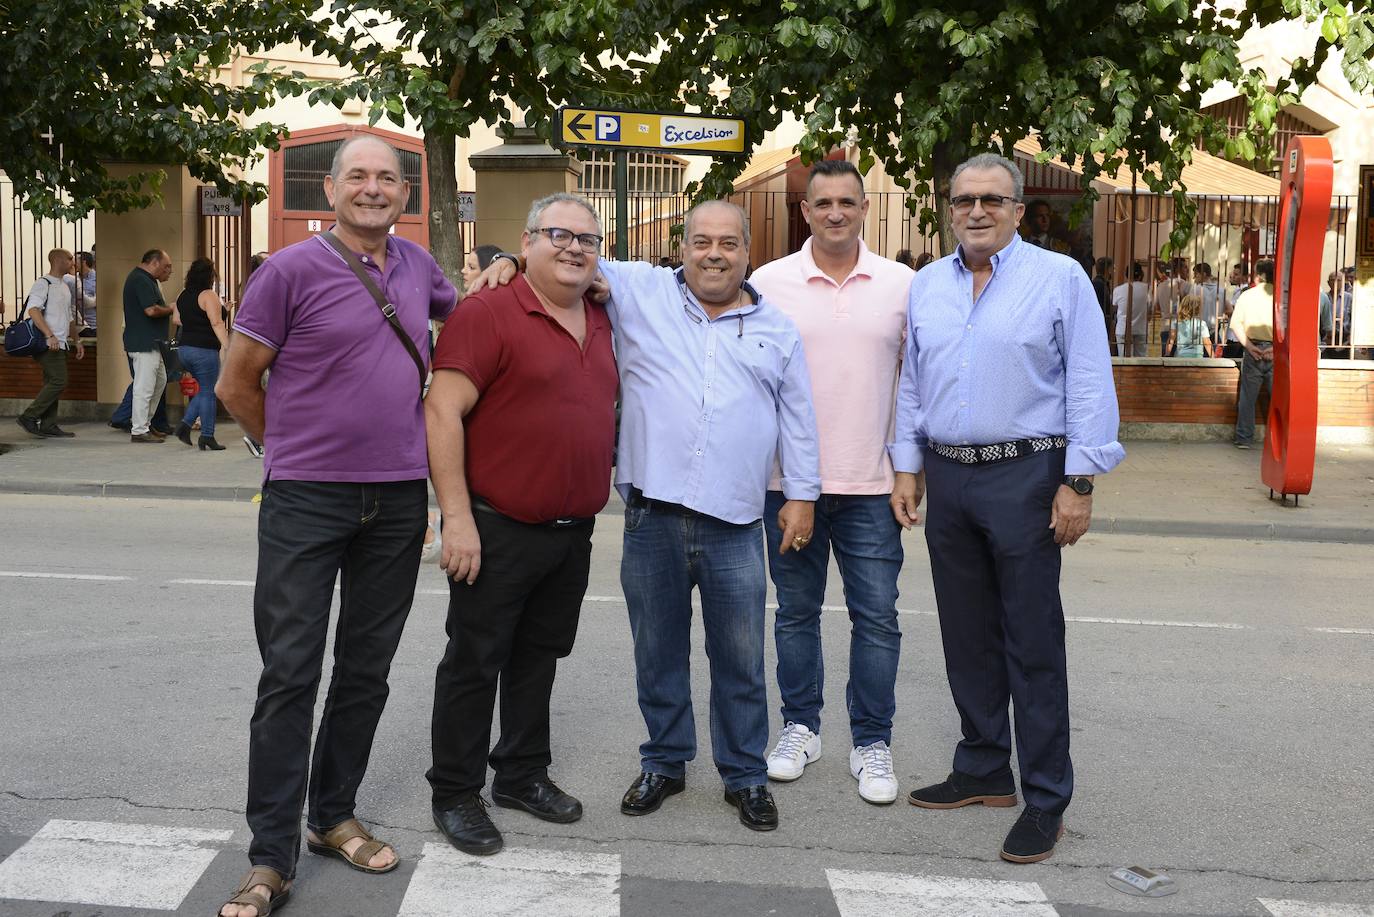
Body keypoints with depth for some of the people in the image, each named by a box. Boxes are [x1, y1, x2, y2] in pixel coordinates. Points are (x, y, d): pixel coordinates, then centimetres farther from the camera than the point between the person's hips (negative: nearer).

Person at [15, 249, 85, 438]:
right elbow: (33, 310, -22)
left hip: (59, 344, 9)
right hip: (48, 344, -9)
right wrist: (50, 335, -29)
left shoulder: (64, 287, 20)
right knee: (58, 382, -14)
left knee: (53, 384, 8)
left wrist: (77, 340, 25)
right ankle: (28, 417, -8)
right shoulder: (43, 284, -9)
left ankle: (48, 425, 11)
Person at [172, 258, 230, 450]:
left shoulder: (183, 296, 11)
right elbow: (217, 323, -20)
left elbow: (177, 319, 18)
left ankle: (185, 424, 8)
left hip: (185, 348, 8)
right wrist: (227, 346, -21)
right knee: (208, 392, 0)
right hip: (204, 349, -8)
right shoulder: (209, 295, -13)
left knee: (205, 390, 19)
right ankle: (207, 437, 1)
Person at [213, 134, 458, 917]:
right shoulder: (291, 271, -7)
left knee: (367, 670, 12)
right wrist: (295, 452, 8)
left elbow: (463, 313, 30)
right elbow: (237, 385, -2)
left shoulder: (417, 265, 8)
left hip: (399, 500, 5)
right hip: (306, 500, -5)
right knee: (290, 672, -4)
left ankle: (335, 816, 27)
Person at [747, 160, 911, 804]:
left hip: (871, 484, 0)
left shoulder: (902, 284, 3)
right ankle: (800, 727, 26)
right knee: (796, 612, 11)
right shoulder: (770, 282, 1)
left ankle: (871, 742, 16)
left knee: (877, 618, 3)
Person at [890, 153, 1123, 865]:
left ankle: (1045, 800, 8)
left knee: (1032, 643, -2)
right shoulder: (927, 285, 11)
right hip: (945, 477, 5)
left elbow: (1090, 386, -7)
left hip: (1024, 477, -5)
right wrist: (907, 468, 12)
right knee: (967, 637, 12)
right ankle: (983, 771, 26)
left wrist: (1079, 483, -12)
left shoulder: (1059, 278, -4)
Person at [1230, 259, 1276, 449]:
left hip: (1253, 350, 1)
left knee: (1247, 396, 7)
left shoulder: (1246, 295, 4)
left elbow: (1236, 323, -5)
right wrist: (1277, 347, -12)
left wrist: (1249, 346, -9)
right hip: (1275, 352, -1)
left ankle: (1244, 438, 8)